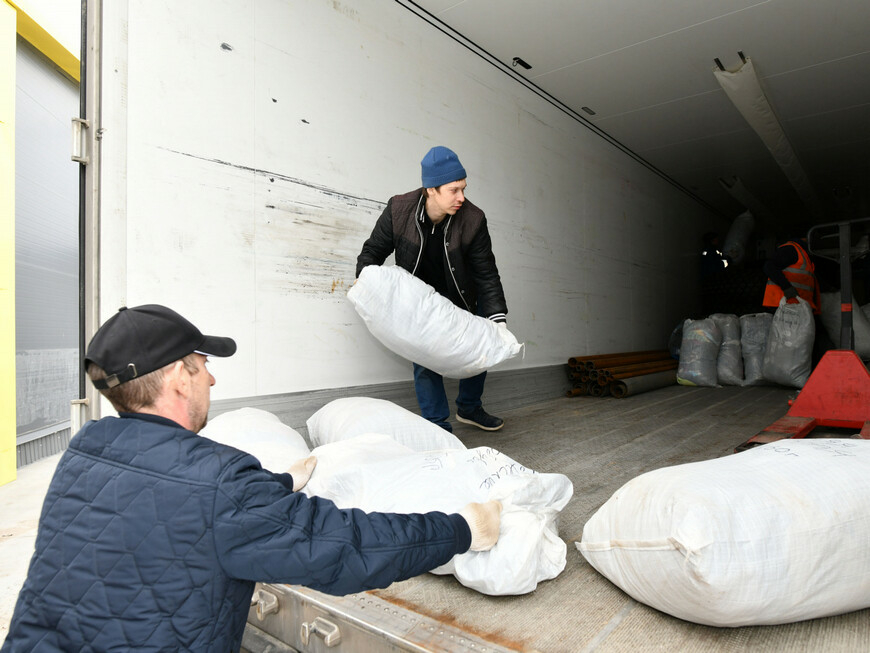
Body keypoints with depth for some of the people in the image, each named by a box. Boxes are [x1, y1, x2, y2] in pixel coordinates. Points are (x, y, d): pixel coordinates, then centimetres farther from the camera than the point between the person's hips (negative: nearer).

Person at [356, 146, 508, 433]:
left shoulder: (473, 219, -23)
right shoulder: (399, 209, -22)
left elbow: (487, 273, -17)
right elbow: (373, 250, -9)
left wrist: (498, 318, -23)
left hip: (462, 301, 2)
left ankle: (469, 408, 35)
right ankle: (438, 425, 10)